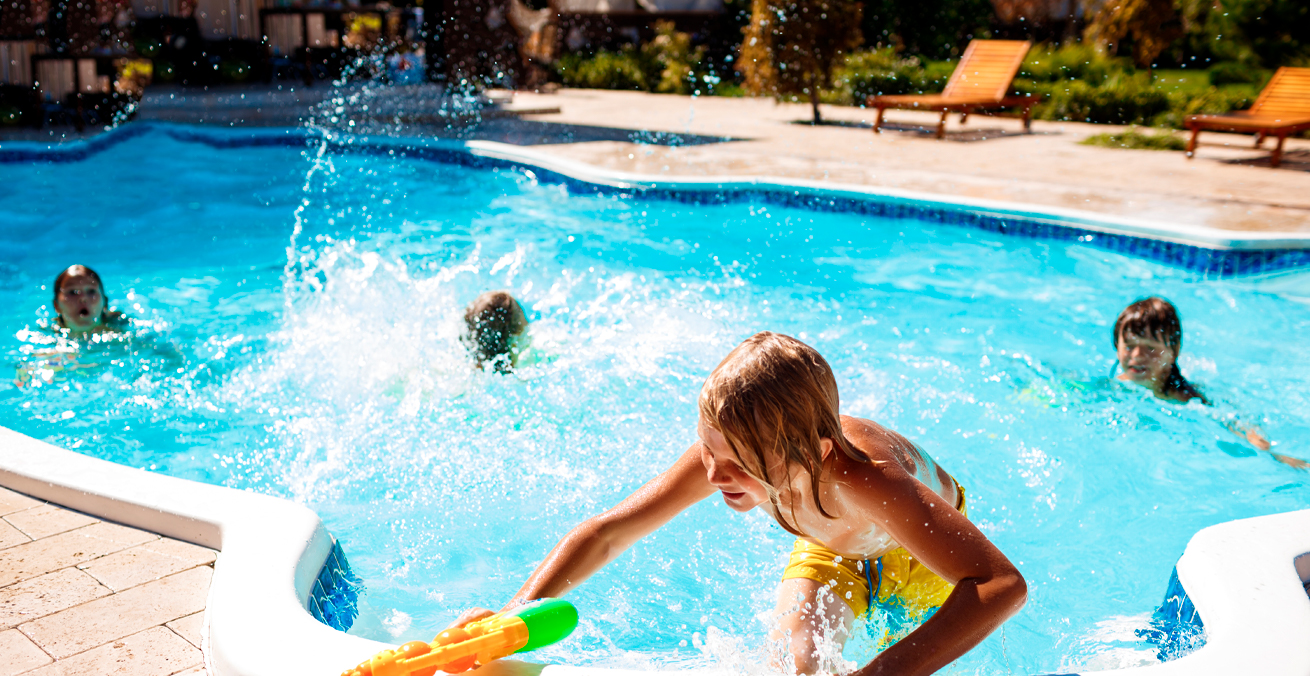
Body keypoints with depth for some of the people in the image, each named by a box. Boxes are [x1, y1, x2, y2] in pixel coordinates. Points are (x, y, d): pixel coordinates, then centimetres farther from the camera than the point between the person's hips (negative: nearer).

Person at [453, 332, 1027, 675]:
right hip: (830, 547, 2)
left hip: (924, 541, -2)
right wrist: (515, 615, -42)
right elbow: (606, 533, -29)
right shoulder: (728, 451, -37)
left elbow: (1005, 584, -57)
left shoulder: (863, 477, -50)